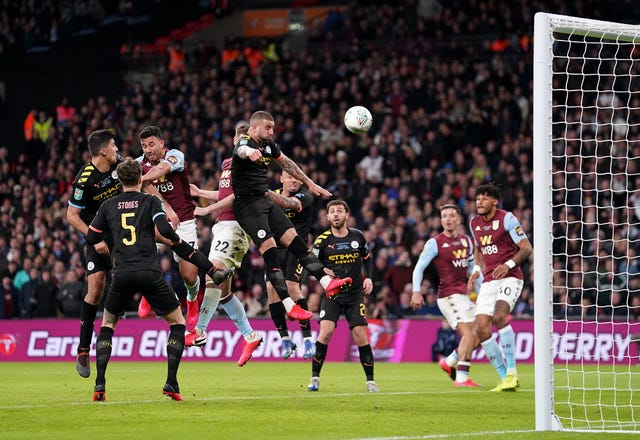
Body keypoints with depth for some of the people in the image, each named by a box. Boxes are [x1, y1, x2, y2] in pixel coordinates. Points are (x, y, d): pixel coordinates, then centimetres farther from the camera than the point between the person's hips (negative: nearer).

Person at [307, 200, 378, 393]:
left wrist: (368, 277, 7)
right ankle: (315, 378, -8)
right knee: (326, 331, -18)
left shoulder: (357, 236, 3)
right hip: (331, 295, -2)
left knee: (360, 336, -6)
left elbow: (367, 257, 20)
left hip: (355, 295, 2)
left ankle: (370, 381, 5)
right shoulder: (322, 240, -5)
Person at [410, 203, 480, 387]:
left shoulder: (466, 241, 13)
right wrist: (416, 291, -16)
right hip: (448, 295, -8)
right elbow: (419, 267, -6)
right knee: (469, 334, -19)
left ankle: (449, 362, 23)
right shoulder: (434, 243, -6)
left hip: (465, 294, 8)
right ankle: (461, 378, -18)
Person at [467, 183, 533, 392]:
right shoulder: (474, 223, 11)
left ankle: (512, 372, -23)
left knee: (499, 316, -30)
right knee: (481, 329, -6)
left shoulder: (507, 219, -9)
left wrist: (508, 265, -24)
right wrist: (477, 270, 9)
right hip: (489, 281, 7)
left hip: (510, 278, -7)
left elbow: (526, 248, -9)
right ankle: (504, 378, 4)